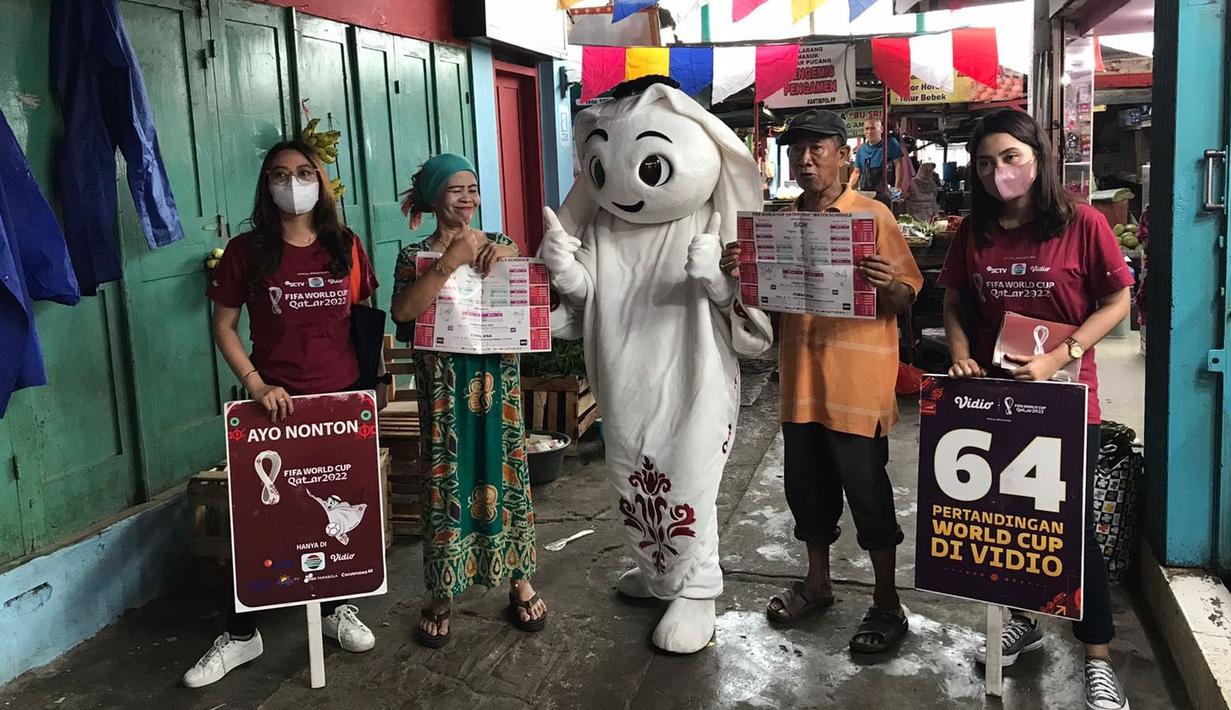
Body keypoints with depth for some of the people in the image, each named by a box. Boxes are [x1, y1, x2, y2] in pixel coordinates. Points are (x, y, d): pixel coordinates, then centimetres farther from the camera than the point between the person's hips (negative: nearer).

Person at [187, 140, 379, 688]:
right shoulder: (246, 252, -4)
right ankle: (240, 633, 16)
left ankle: (337, 608, 32)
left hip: (343, 398, 2)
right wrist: (255, 384, -12)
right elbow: (224, 326, 0)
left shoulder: (347, 248, 3)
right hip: (276, 402, -2)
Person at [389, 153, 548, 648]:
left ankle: (519, 579, 25)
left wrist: (509, 255, -11)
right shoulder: (416, 256, -1)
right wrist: (450, 262, -23)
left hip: (498, 373, 3)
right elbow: (403, 311, -18)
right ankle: (442, 594, 16)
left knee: (505, 470, 9)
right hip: (444, 381, -2)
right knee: (447, 479, 2)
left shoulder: (499, 245, 8)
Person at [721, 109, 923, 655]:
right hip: (800, 379, 6)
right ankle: (816, 583, 35)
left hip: (857, 381, -6)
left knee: (867, 491, 2)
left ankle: (887, 605, 17)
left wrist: (888, 285, -30)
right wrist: (738, 271, -2)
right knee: (806, 485, 16)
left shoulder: (873, 216, -6)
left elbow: (906, 298, -7)